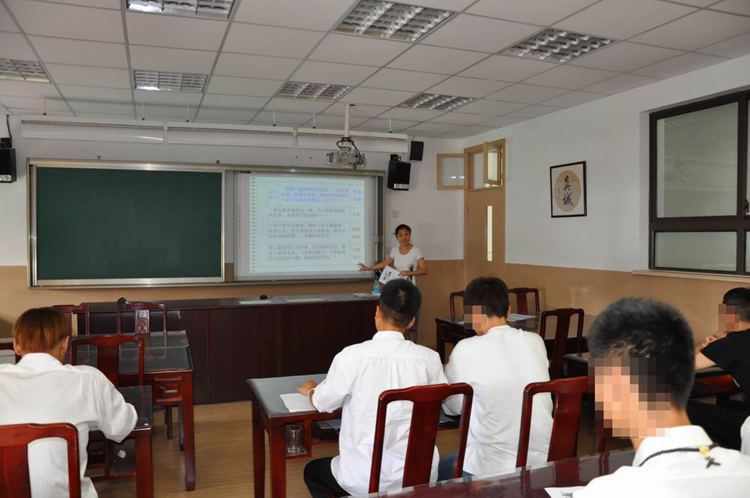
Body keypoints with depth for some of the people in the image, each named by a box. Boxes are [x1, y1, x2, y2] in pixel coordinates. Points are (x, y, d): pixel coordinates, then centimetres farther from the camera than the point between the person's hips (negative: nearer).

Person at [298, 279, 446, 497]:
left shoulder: (350, 356, -16)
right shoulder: (429, 358, -10)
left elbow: (323, 404, 1)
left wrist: (310, 390, 24)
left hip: (366, 478, -3)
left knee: (312, 472, 27)